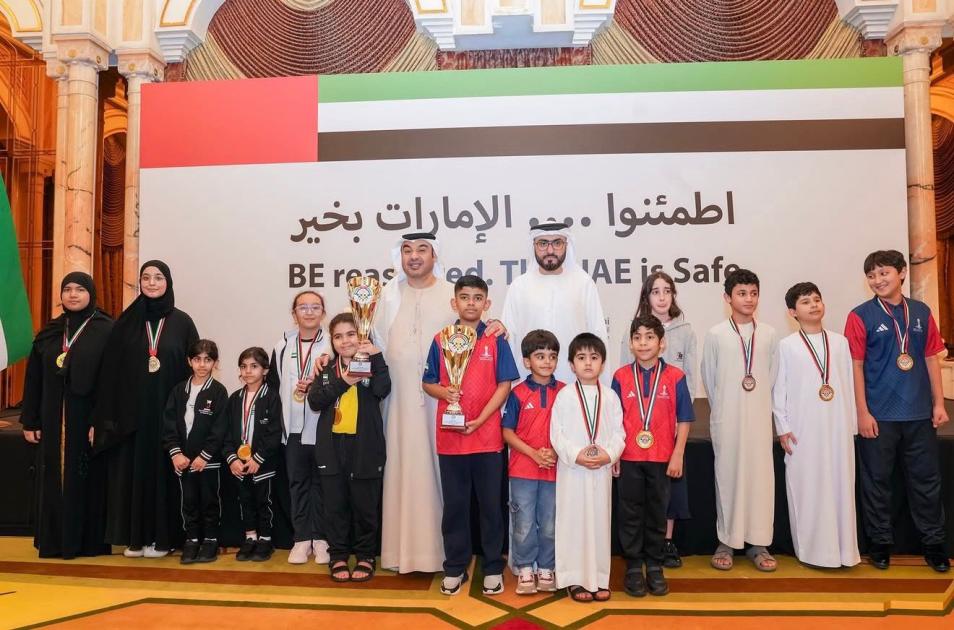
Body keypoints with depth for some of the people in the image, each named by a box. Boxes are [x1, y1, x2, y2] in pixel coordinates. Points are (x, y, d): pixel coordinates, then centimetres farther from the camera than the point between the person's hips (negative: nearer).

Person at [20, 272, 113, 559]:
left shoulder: (107, 330, -5)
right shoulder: (49, 332, 10)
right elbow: (34, 379, 11)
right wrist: (30, 421, 6)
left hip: (88, 419, -4)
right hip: (53, 420, 5)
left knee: (87, 480, 2)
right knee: (53, 481, 9)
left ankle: (89, 541, 12)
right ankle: (53, 541, 21)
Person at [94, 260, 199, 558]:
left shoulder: (182, 322, 1)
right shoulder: (125, 322, 5)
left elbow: (194, 368, 1)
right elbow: (110, 370, 3)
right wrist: (105, 415, -3)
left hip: (168, 411, -1)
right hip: (130, 410, 1)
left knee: (163, 471, 4)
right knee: (132, 471, 6)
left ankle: (162, 537, 14)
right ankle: (134, 536, 18)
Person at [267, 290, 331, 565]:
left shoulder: (332, 345, -4)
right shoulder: (283, 346, 10)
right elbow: (273, 383, 10)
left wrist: (318, 386, -21)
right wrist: (293, 393, -5)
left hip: (323, 428, -3)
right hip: (293, 429, 4)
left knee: (321, 482, 6)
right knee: (297, 483, 10)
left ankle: (321, 539, 17)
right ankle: (302, 539, 20)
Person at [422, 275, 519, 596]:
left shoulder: (496, 341, 1)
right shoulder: (441, 340, 5)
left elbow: (504, 386, -3)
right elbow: (428, 383, 10)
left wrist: (479, 420, -14)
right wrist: (444, 392, -13)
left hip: (486, 437, -1)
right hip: (449, 437, 1)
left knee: (490, 504, 8)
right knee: (454, 505, 11)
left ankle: (493, 568, 22)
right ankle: (455, 568, 24)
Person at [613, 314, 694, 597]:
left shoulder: (675, 377, -3)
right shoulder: (621, 377, -1)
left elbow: (684, 419, -1)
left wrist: (678, 455, -6)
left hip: (662, 458, 0)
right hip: (629, 457, 0)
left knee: (657, 513, 12)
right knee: (631, 513, 9)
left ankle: (655, 567, 25)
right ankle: (633, 567, 21)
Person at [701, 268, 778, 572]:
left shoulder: (768, 334, 3)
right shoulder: (716, 334, -2)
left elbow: (773, 376, 8)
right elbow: (708, 379, 3)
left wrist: (761, 405, 6)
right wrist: (721, 410, 4)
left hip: (759, 416, 2)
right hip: (726, 418, -2)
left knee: (761, 475, 3)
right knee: (727, 476, 3)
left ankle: (758, 543, 15)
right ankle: (726, 542, 15)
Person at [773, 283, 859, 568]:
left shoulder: (840, 342, 7)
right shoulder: (787, 345, -1)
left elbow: (848, 384, 8)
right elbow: (778, 389, -1)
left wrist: (852, 424, 7)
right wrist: (782, 427, -4)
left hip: (837, 426, 3)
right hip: (803, 428, -2)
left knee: (840, 485, 6)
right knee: (806, 488, 2)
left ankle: (842, 548, 17)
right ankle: (812, 549, 13)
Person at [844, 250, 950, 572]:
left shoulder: (921, 312, 5)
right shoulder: (861, 316, -5)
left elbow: (931, 359, 10)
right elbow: (856, 366, -6)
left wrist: (939, 403, 6)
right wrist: (862, 412, -9)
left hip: (919, 413, 3)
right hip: (878, 415, -3)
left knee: (926, 479, 12)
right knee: (877, 481, 7)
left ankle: (934, 543, 27)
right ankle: (880, 543, 22)